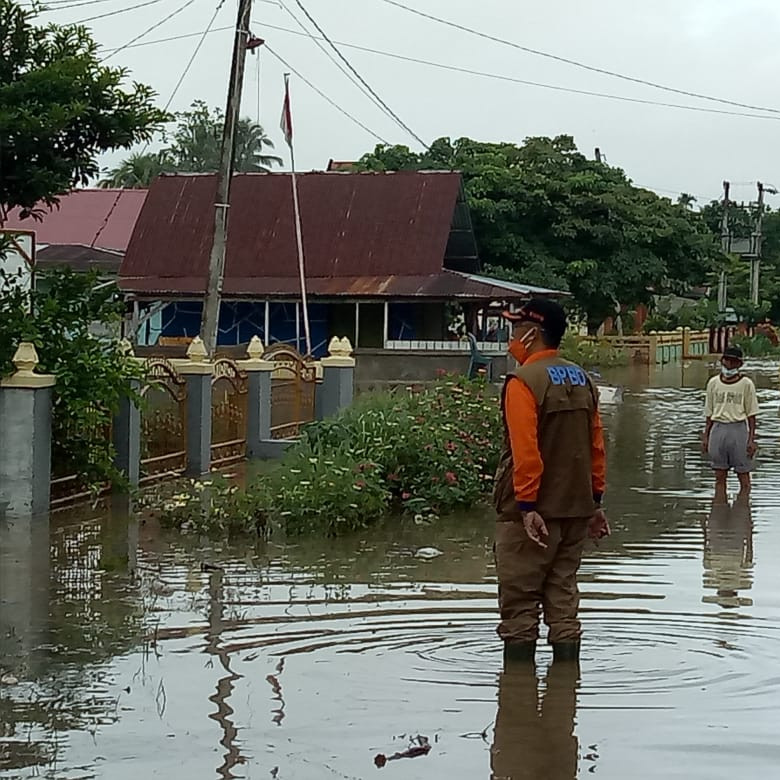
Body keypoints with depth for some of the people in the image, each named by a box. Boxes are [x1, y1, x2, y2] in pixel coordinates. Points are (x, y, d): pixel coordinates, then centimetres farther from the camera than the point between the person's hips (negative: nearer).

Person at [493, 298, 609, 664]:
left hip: (531, 512, -7)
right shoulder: (583, 380, 9)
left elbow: (526, 451, -20)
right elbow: (596, 446, 12)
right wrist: (595, 501, 17)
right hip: (576, 509, 7)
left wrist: (527, 507, -20)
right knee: (563, 593, 13)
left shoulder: (523, 382, -13)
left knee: (518, 599, 1)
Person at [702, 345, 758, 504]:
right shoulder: (713, 383, 9)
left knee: (744, 478, -1)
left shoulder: (746, 384, 0)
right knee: (720, 478, 6)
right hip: (718, 429, 3)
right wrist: (706, 436, 9)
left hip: (738, 429, -3)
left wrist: (751, 439, -6)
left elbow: (751, 414, 0)